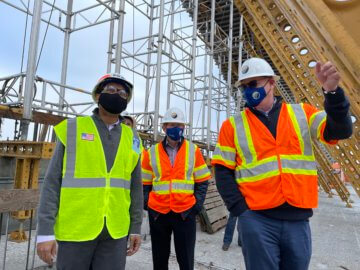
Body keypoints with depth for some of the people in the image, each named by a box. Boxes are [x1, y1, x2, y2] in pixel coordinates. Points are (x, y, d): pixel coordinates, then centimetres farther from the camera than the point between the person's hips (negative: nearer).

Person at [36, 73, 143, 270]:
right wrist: (45, 231, -8)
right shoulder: (72, 128, -1)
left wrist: (136, 228, 8)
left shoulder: (131, 138, 6)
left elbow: (135, 187, 9)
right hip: (75, 229, -2)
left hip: (116, 231, 3)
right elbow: (53, 182, -3)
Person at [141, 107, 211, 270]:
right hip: (157, 213, 2)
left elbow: (202, 181, 5)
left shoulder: (193, 150, 2)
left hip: (185, 212, -1)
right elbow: (145, 183, 9)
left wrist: (197, 205, -4)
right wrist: (147, 204, -3)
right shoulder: (152, 152, 3)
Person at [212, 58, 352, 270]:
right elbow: (223, 172, 1)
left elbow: (340, 130, -5)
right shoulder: (233, 125, 3)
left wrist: (332, 91, -19)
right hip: (257, 220, -2)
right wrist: (241, 210, -8)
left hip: (298, 220, 3)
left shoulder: (303, 113, 8)